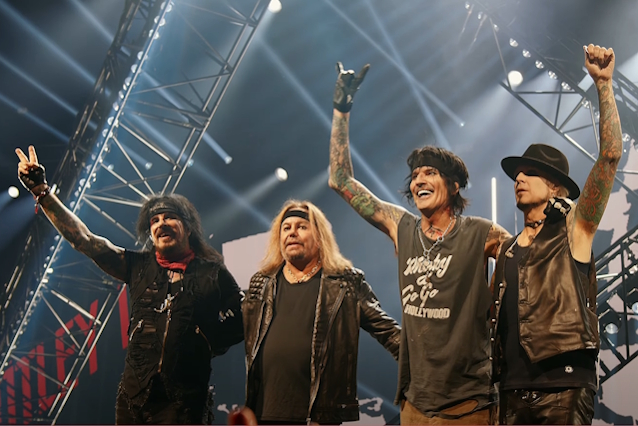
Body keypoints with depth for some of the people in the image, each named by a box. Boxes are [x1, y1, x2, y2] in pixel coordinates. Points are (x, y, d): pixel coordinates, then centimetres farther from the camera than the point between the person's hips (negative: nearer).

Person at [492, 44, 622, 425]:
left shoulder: (574, 229, 4)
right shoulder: (508, 250, 20)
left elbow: (611, 154, -7)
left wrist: (604, 84, -11)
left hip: (564, 384, -6)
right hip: (514, 389, 6)